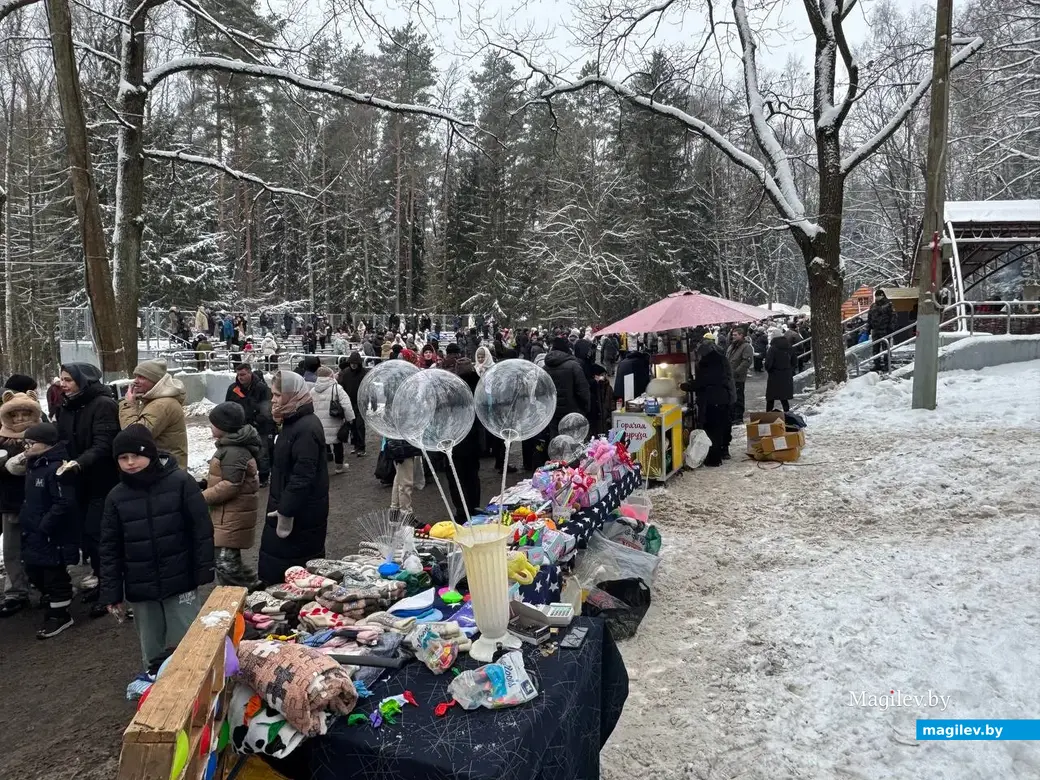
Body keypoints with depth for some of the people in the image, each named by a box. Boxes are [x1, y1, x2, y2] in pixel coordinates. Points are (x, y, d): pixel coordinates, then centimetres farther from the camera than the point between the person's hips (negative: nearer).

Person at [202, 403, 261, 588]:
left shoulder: (234, 452, -23)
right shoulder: (230, 446, 12)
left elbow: (230, 486, -25)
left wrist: (203, 497, -16)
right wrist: (206, 485, 13)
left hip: (231, 518, -11)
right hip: (228, 515, 11)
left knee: (226, 563, -10)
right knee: (226, 560, 19)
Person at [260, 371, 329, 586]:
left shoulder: (307, 428, -24)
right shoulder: (293, 423, 11)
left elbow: (303, 476, -27)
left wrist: (286, 512, -22)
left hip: (300, 515, -10)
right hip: (289, 509, 10)